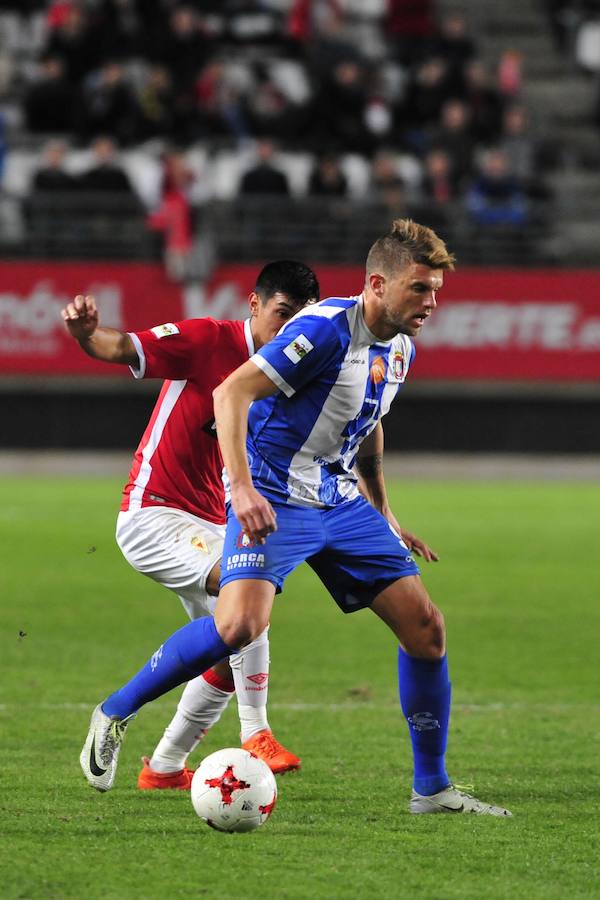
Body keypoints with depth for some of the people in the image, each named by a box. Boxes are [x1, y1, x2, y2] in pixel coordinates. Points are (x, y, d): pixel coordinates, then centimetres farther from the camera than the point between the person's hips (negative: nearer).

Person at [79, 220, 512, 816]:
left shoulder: (399, 348, 8)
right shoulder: (326, 330, -20)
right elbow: (231, 393, -25)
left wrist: (384, 516, 27)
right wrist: (242, 488, -33)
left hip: (341, 501, 8)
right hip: (273, 498, -8)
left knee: (425, 626, 1)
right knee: (242, 624, -29)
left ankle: (431, 789, 12)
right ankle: (114, 713, -9)